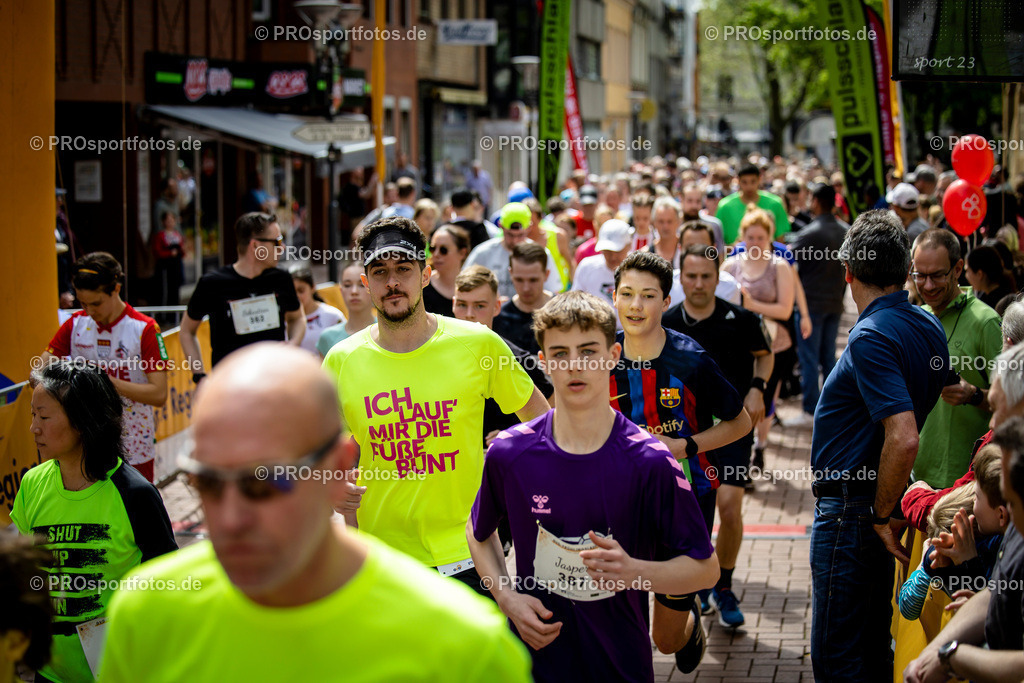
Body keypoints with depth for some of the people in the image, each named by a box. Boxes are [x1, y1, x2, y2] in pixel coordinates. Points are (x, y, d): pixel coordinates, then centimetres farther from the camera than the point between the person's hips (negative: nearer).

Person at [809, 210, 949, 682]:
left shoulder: (872, 337, -21)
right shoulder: (929, 327, 7)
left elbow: (903, 439, -30)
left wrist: (880, 516, -18)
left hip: (850, 512, -9)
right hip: (882, 505, 9)